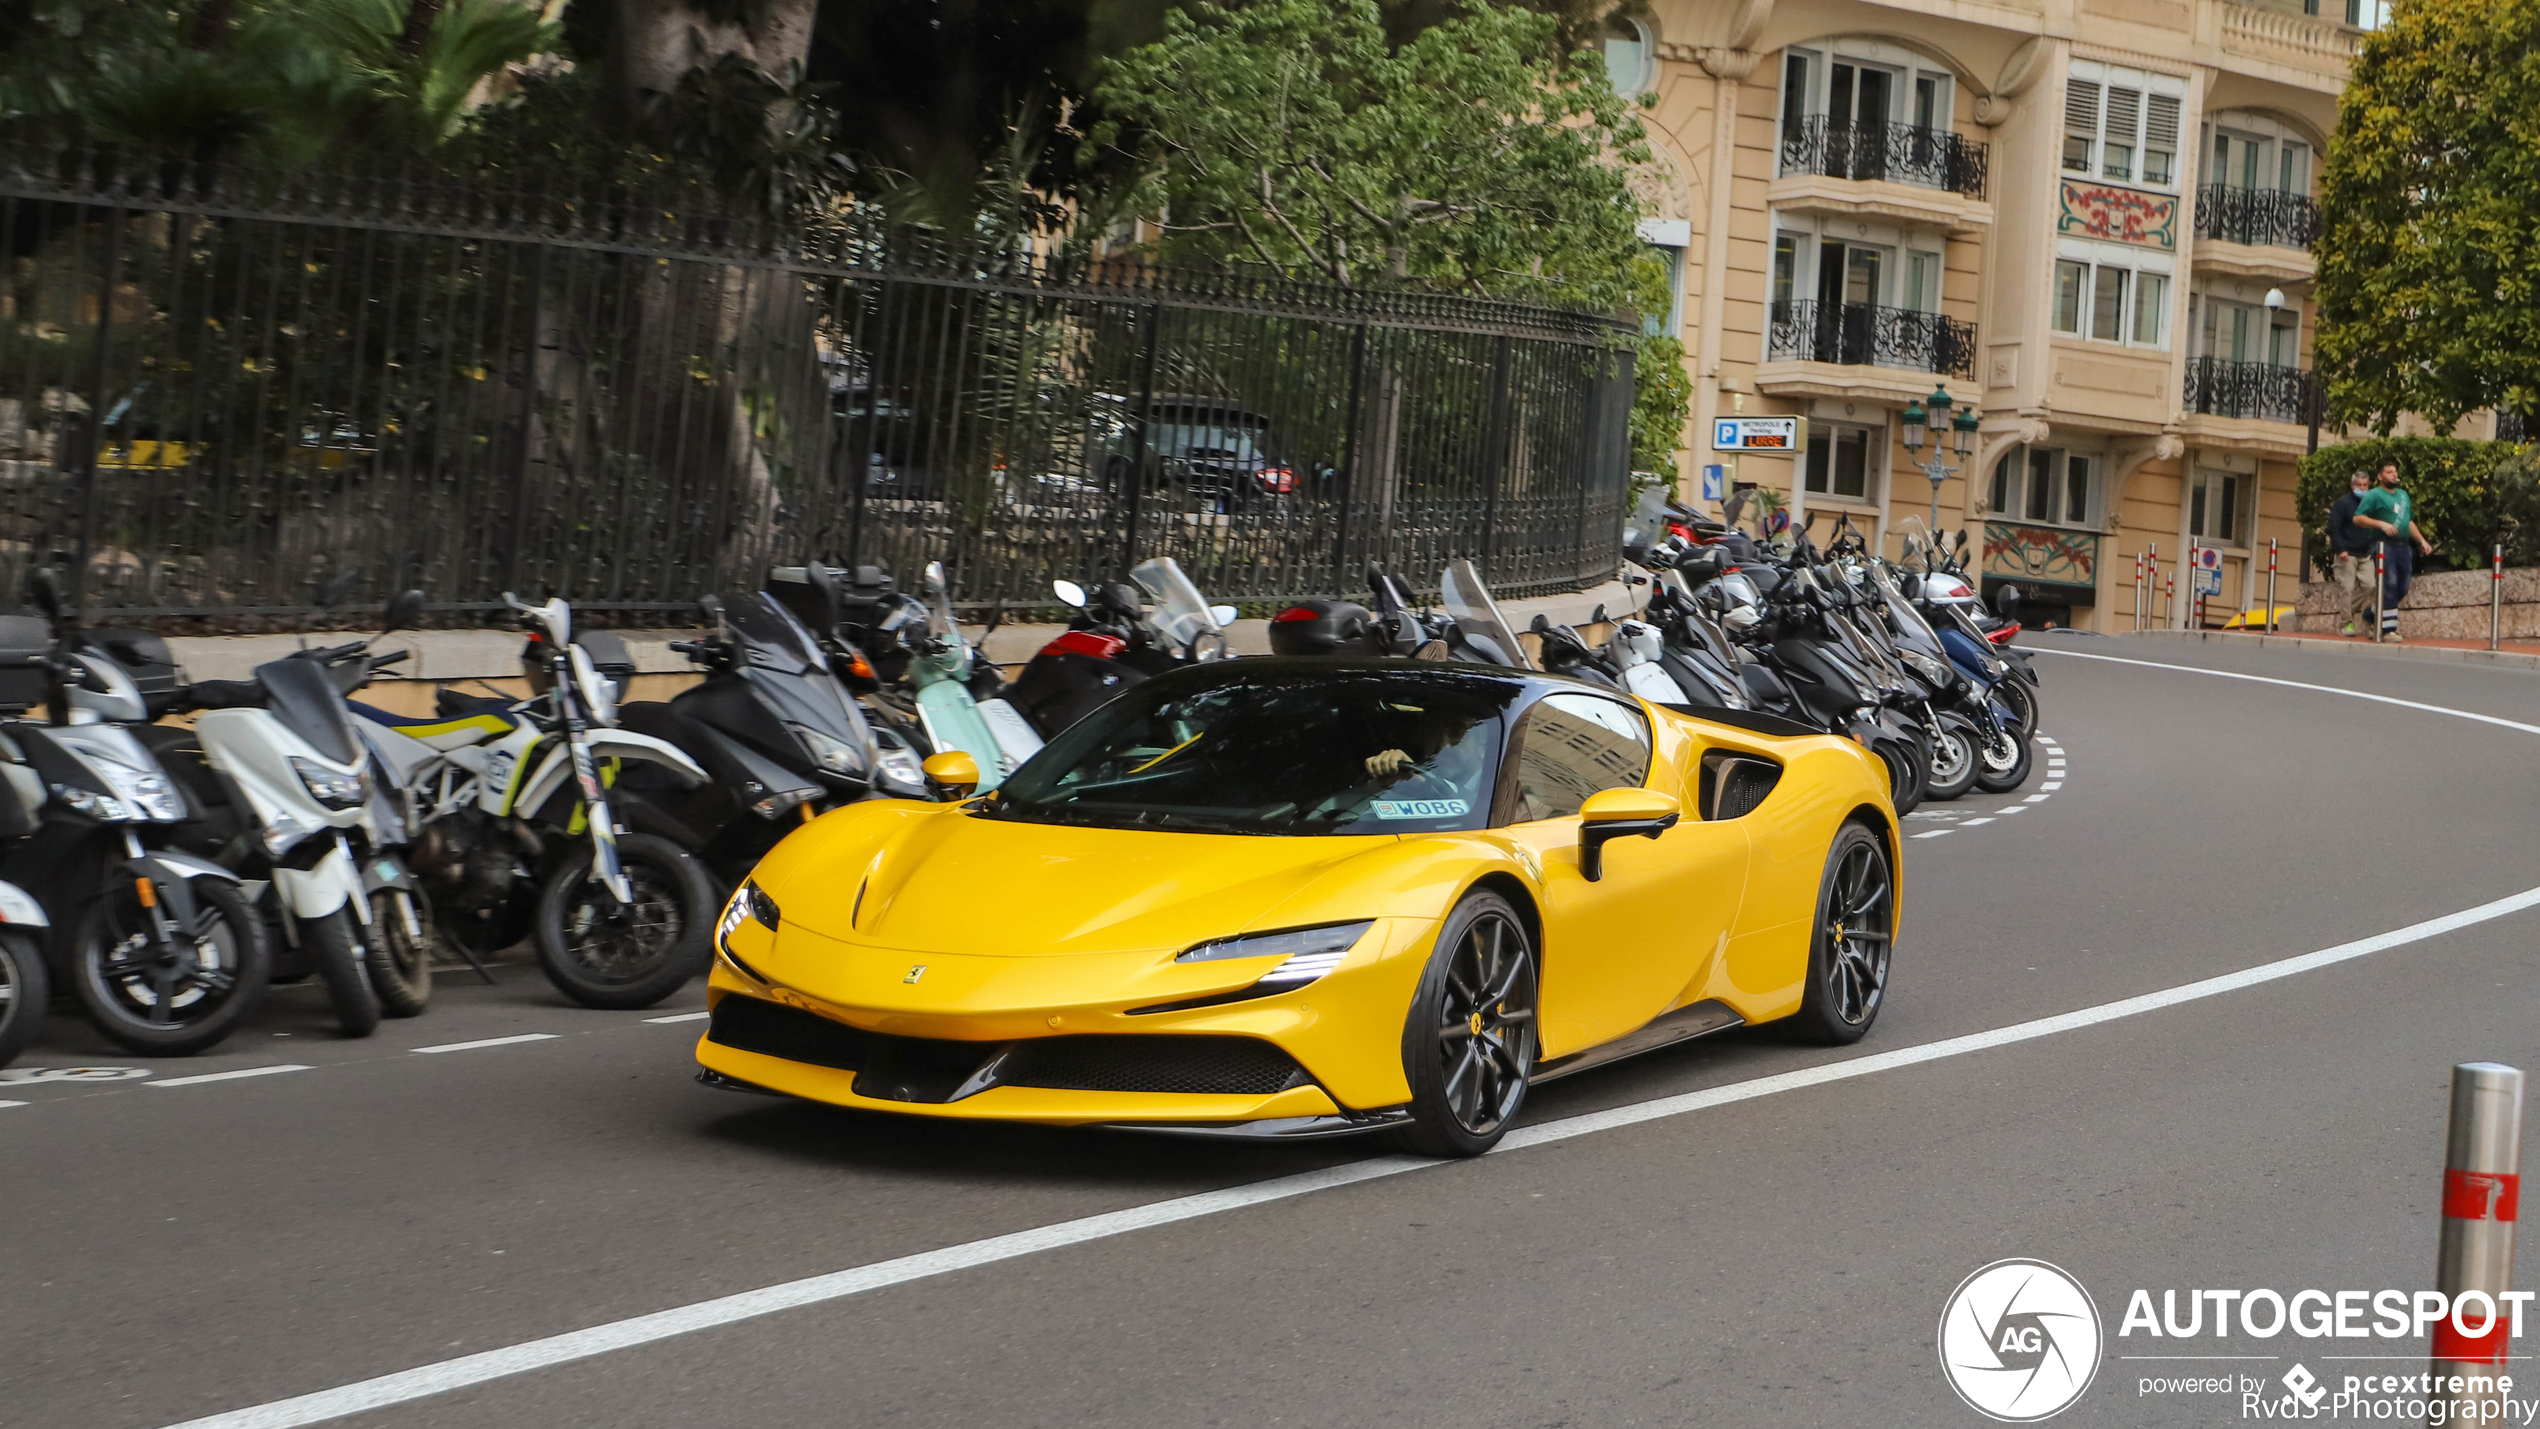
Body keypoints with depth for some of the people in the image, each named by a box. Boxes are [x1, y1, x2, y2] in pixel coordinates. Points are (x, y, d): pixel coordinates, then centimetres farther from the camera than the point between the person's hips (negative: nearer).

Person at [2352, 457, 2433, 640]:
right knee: (2389, 586, -13)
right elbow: (2358, 518, -9)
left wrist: (2422, 541, 19)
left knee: (2402, 589, 7)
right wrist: (2381, 524, -19)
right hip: (2385, 546, -7)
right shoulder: (2374, 495, -2)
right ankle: (2389, 629, -11)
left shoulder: (2403, 495, 21)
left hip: (2403, 547, 7)